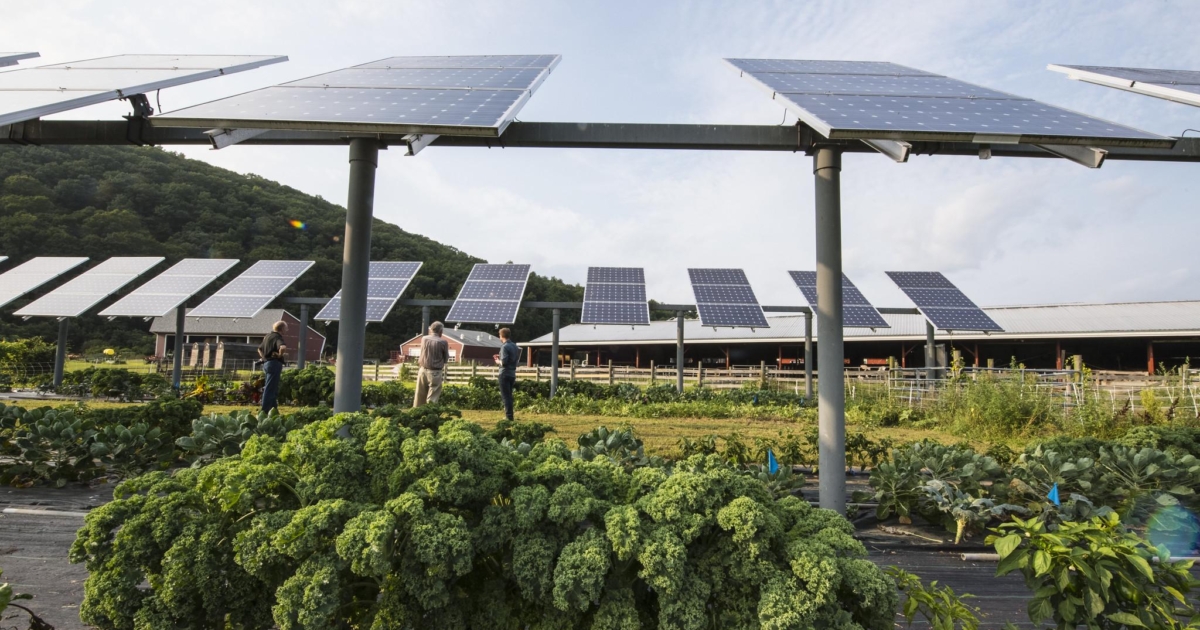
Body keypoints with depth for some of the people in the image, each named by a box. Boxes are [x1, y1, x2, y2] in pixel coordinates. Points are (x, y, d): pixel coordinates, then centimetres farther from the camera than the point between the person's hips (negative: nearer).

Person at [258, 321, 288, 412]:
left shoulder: (267, 336, 15)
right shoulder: (277, 337, -14)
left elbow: (260, 349, 28)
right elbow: (283, 347, -36)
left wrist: (264, 358, 14)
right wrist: (280, 355, -18)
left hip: (266, 363, 10)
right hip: (274, 363, -10)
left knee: (273, 388, 15)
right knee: (270, 388, -6)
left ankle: (273, 410, 20)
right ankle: (265, 411, -4)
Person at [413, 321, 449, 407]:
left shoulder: (424, 339, 1)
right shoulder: (443, 342, -10)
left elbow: (423, 352, 13)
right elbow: (446, 359, 0)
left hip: (423, 370, 4)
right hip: (435, 373, -4)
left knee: (420, 396, 14)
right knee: (432, 398, 0)